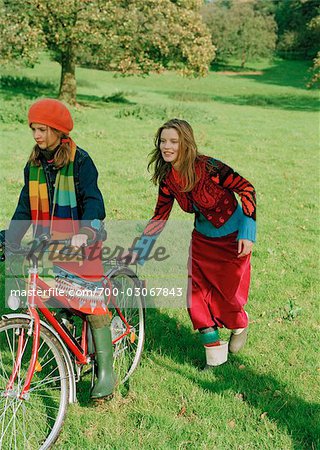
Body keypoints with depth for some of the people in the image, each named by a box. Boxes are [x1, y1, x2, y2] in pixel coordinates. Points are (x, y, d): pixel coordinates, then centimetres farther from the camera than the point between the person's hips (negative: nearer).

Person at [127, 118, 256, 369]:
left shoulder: (207, 167, -26)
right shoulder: (167, 177, -8)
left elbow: (247, 189, -19)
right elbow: (159, 218, 1)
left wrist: (247, 235, -23)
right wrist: (139, 251, -4)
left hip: (233, 237, -5)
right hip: (202, 237, 5)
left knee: (227, 293, 3)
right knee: (192, 288, -9)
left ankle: (239, 326, 41)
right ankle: (214, 354, 5)